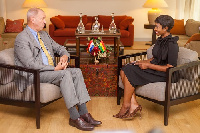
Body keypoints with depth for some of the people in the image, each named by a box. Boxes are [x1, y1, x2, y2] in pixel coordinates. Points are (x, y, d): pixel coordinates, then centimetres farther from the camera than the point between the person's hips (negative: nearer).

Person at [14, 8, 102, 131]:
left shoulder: (44, 34, 17)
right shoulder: (22, 38, -11)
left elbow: (59, 48, 24)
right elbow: (31, 64, -20)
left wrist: (65, 56, -1)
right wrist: (55, 68, -20)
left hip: (51, 70, 8)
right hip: (34, 75, -8)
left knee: (77, 72, -14)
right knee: (65, 74, -29)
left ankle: (83, 113, -18)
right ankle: (74, 118, -28)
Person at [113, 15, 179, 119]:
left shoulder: (171, 44, -16)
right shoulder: (160, 40, 12)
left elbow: (170, 68, -20)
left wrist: (148, 65, -19)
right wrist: (140, 62, 3)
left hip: (162, 74, -9)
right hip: (153, 68, 9)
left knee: (129, 72, -23)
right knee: (124, 70, -10)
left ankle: (126, 106, -9)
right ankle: (134, 104, -16)